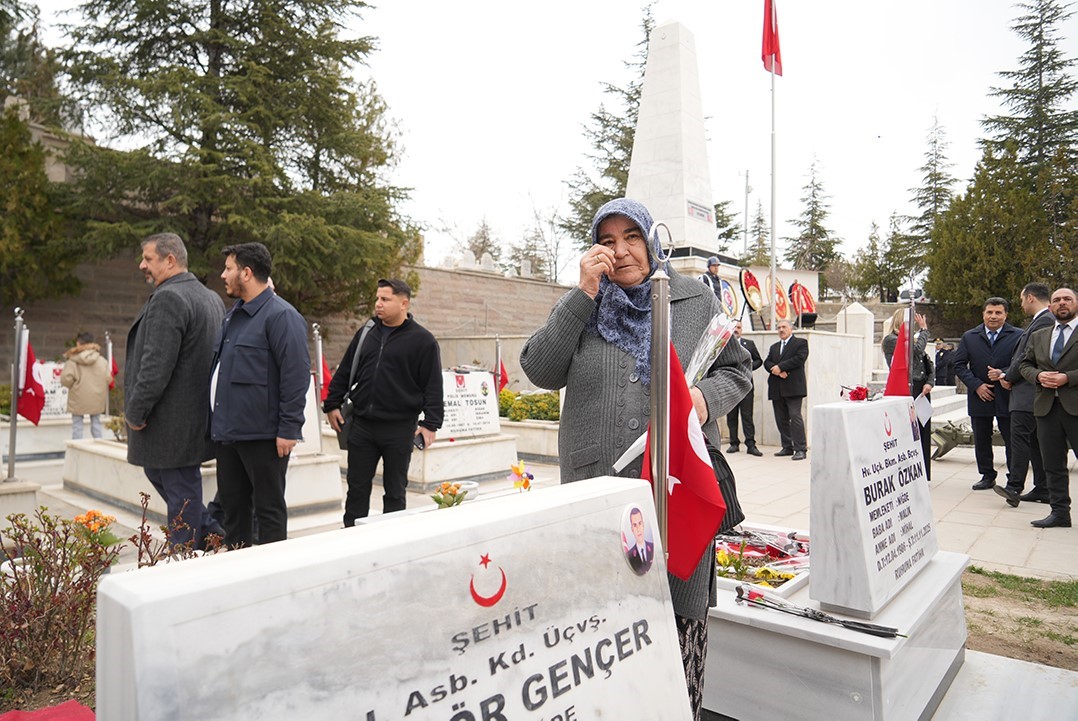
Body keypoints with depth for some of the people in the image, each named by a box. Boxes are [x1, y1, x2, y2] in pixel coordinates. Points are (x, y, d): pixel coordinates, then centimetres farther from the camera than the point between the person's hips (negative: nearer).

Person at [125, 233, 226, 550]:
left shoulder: (167, 298, -17)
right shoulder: (212, 298, 12)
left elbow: (156, 366, -23)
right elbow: (214, 355, 17)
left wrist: (135, 412, -12)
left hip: (171, 422, -10)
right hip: (199, 414, 10)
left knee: (181, 491, 1)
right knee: (156, 472, 22)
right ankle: (214, 533, 24)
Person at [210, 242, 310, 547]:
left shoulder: (280, 316, -14)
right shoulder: (233, 314, 16)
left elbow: (297, 375, -19)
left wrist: (288, 429, -20)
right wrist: (217, 420, 20)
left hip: (261, 434, -9)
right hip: (227, 431, 9)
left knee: (269, 510, 4)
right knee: (232, 508, 17)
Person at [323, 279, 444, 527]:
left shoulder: (422, 340, -4)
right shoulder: (366, 334, 9)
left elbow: (433, 386, -6)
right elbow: (344, 373, 17)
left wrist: (430, 423, -12)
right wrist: (332, 404, 11)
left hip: (399, 428, -4)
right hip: (362, 425, 4)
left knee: (395, 491, 9)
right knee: (357, 487, 11)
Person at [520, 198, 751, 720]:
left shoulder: (697, 302, 8)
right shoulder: (582, 305, 9)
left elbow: (737, 370, 14)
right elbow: (540, 372, -5)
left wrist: (709, 396, -9)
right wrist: (584, 292, -9)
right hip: (597, 487, 1)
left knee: (682, 616, 7)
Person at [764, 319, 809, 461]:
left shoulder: (801, 343, 6)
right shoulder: (774, 347, 23)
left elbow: (799, 359, -10)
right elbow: (767, 363, 9)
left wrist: (780, 367, -12)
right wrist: (778, 372, -10)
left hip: (793, 387, -6)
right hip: (777, 389, 6)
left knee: (795, 416, -12)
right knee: (781, 419, 7)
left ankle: (800, 449, -10)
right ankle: (787, 447, 15)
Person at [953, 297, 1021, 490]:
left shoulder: (1018, 336, 0)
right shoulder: (969, 337, 6)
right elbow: (959, 365, 3)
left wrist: (1004, 373, -18)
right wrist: (977, 385, -8)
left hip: (1007, 397, -2)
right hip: (979, 396, 3)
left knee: (1012, 440, 3)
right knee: (981, 440, 10)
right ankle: (987, 476, 23)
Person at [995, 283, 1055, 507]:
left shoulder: (1045, 321, -13)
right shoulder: (1040, 320, 19)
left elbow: (1030, 357, -18)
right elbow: (1023, 356, 19)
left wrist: (1009, 378, -6)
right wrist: (1008, 374, 6)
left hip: (1028, 393, -10)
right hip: (1029, 393, 10)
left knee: (1020, 436, -14)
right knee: (1035, 441, 12)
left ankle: (1014, 487, -17)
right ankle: (1042, 490, 17)